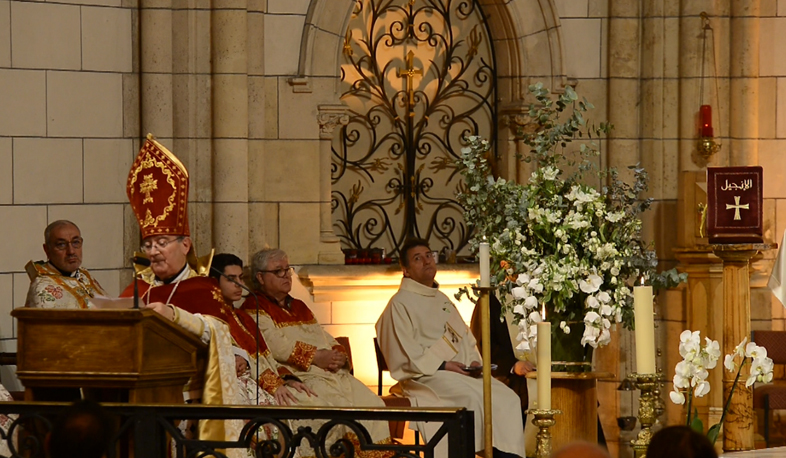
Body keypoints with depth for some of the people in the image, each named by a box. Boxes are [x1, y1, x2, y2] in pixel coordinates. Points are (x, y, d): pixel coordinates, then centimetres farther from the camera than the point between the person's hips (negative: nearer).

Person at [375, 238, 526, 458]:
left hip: (460, 373, 7)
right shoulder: (400, 304, 0)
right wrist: (442, 365, -17)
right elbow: (405, 355, -9)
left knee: (508, 399, -16)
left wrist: (474, 361, 2)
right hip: (427, 378, -7)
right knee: (474, 398, -34)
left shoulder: (442, 300, 25)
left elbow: (466, 338, 24)